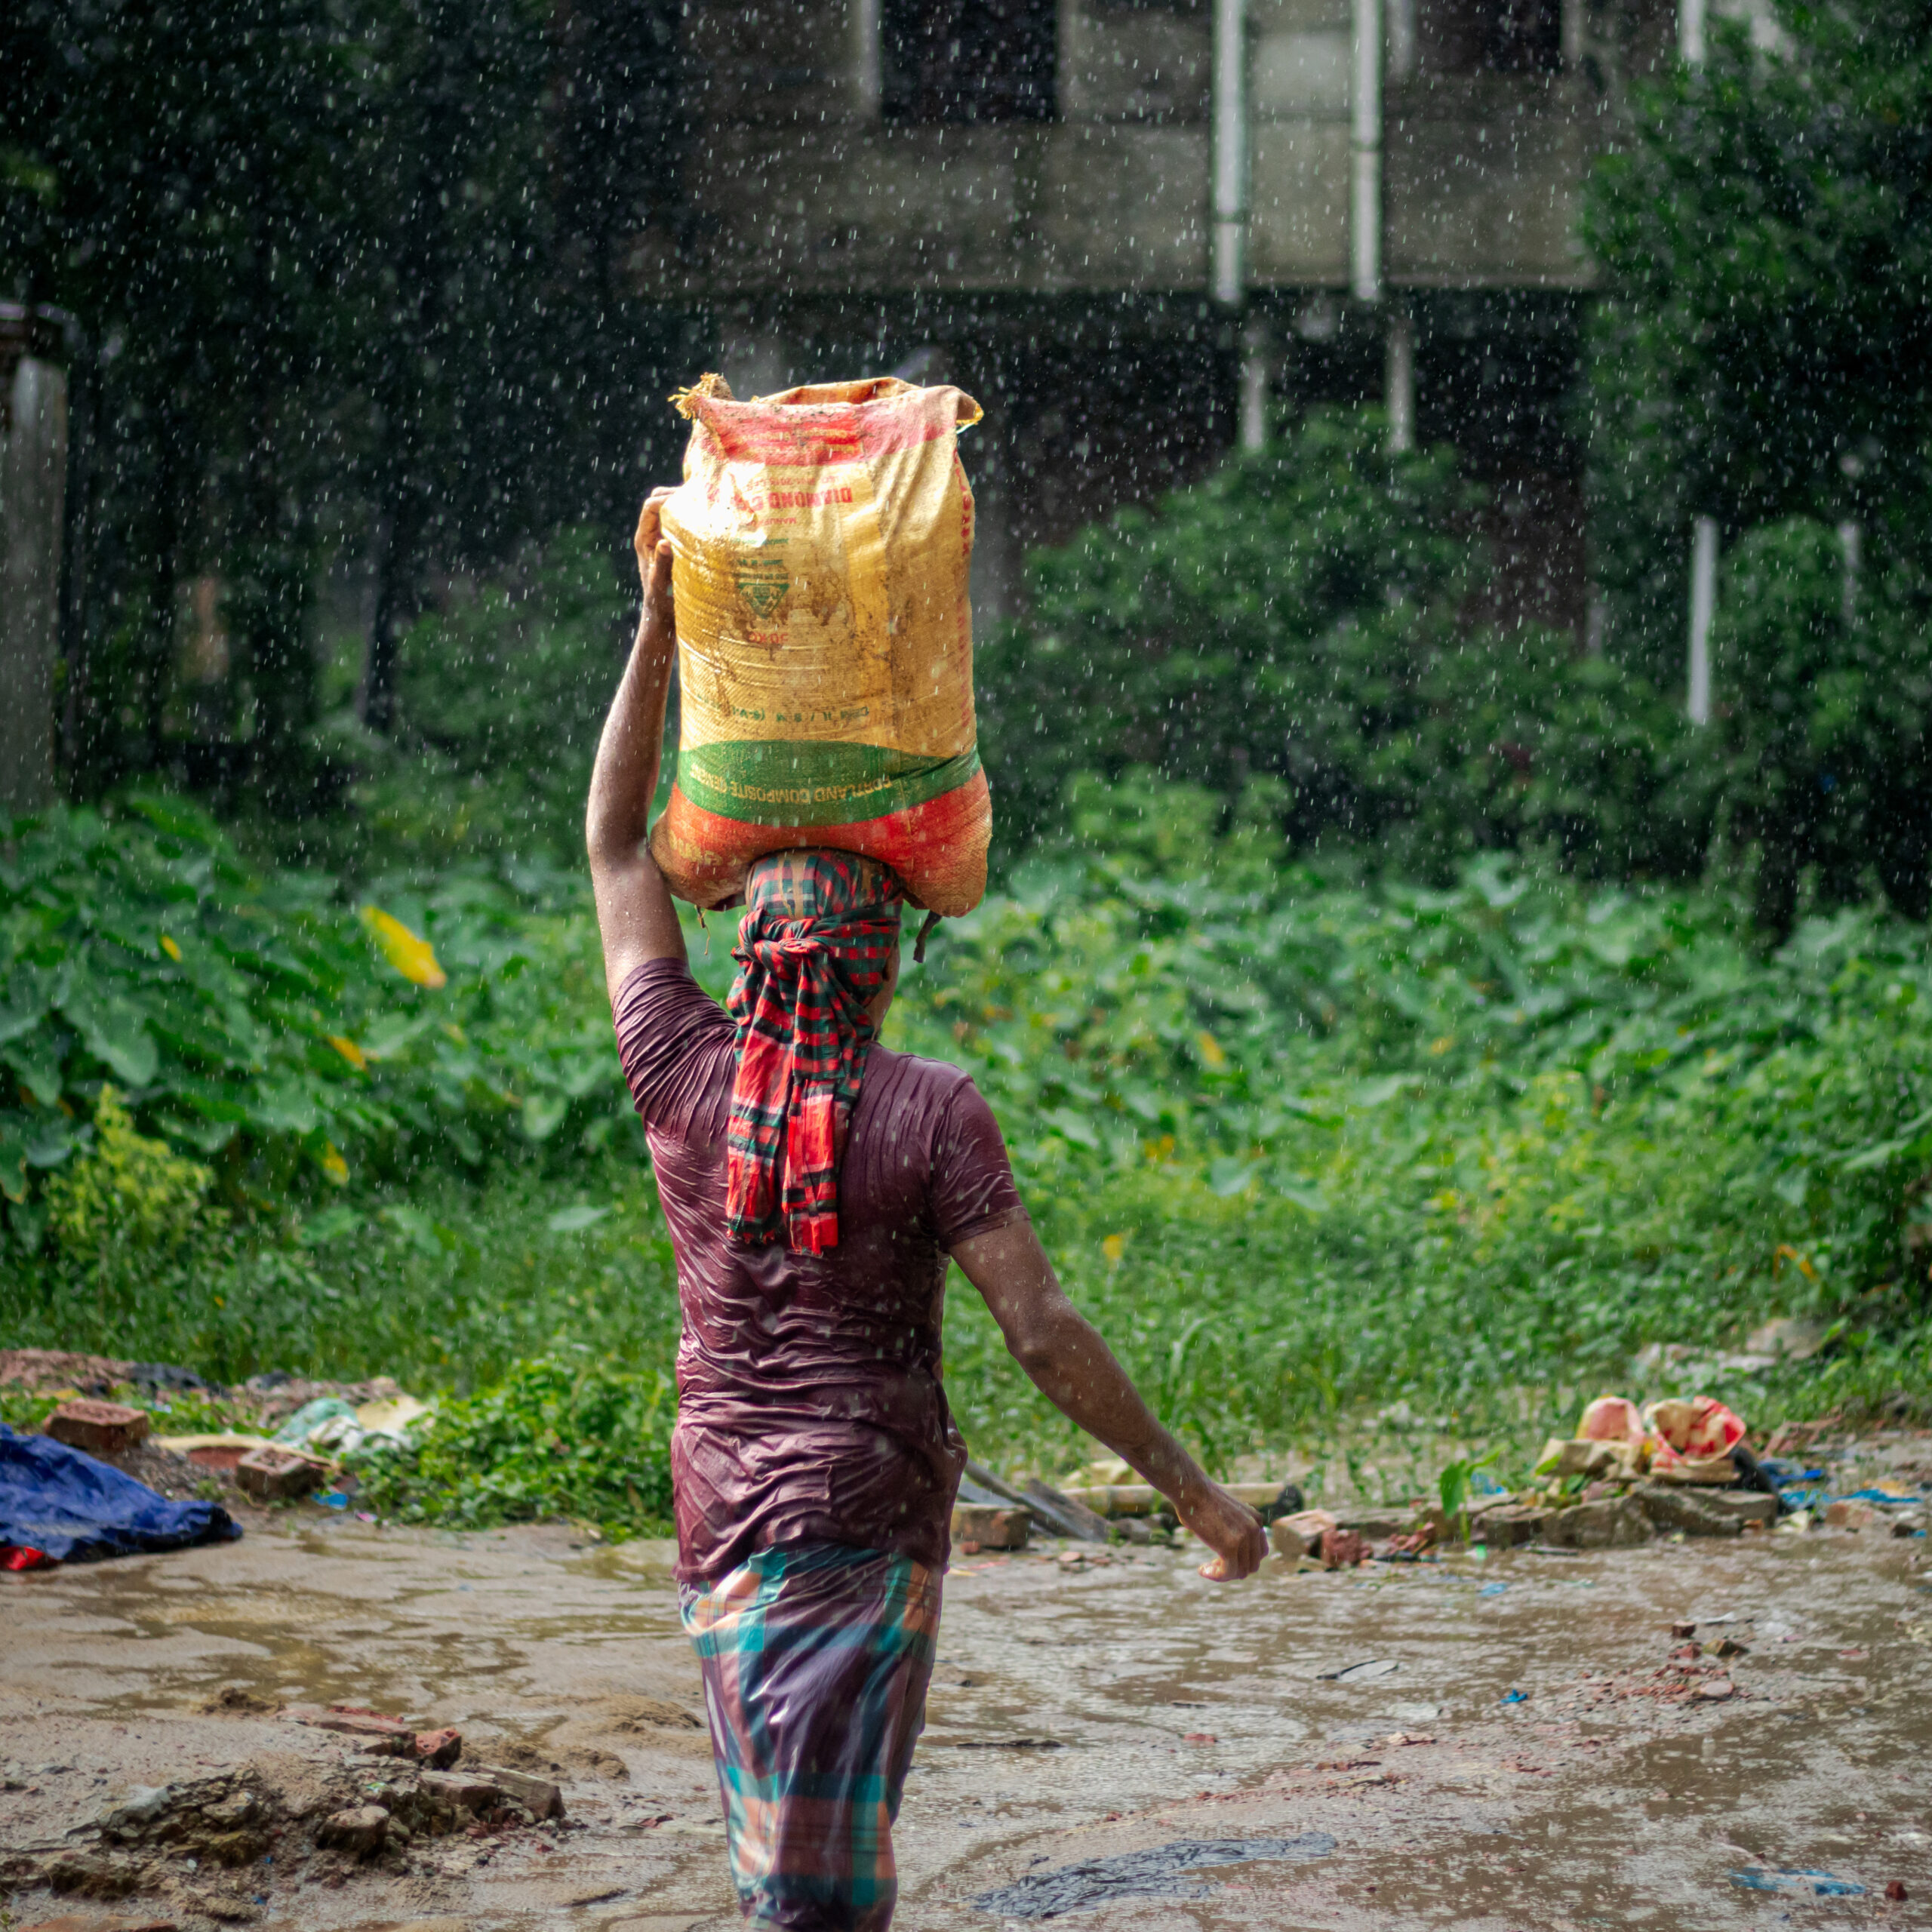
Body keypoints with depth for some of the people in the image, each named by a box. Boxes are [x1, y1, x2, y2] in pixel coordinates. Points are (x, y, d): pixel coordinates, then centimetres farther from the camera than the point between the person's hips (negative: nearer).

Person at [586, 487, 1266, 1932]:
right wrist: (1193, 1489, -8)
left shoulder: (682, 1079, -2)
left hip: (723, 1520, 4)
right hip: (872, 1525, -4)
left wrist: (661, 621, 10)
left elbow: (617, 847, 9)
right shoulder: (933, 1114, -12)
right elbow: (1043, 1332, -16)